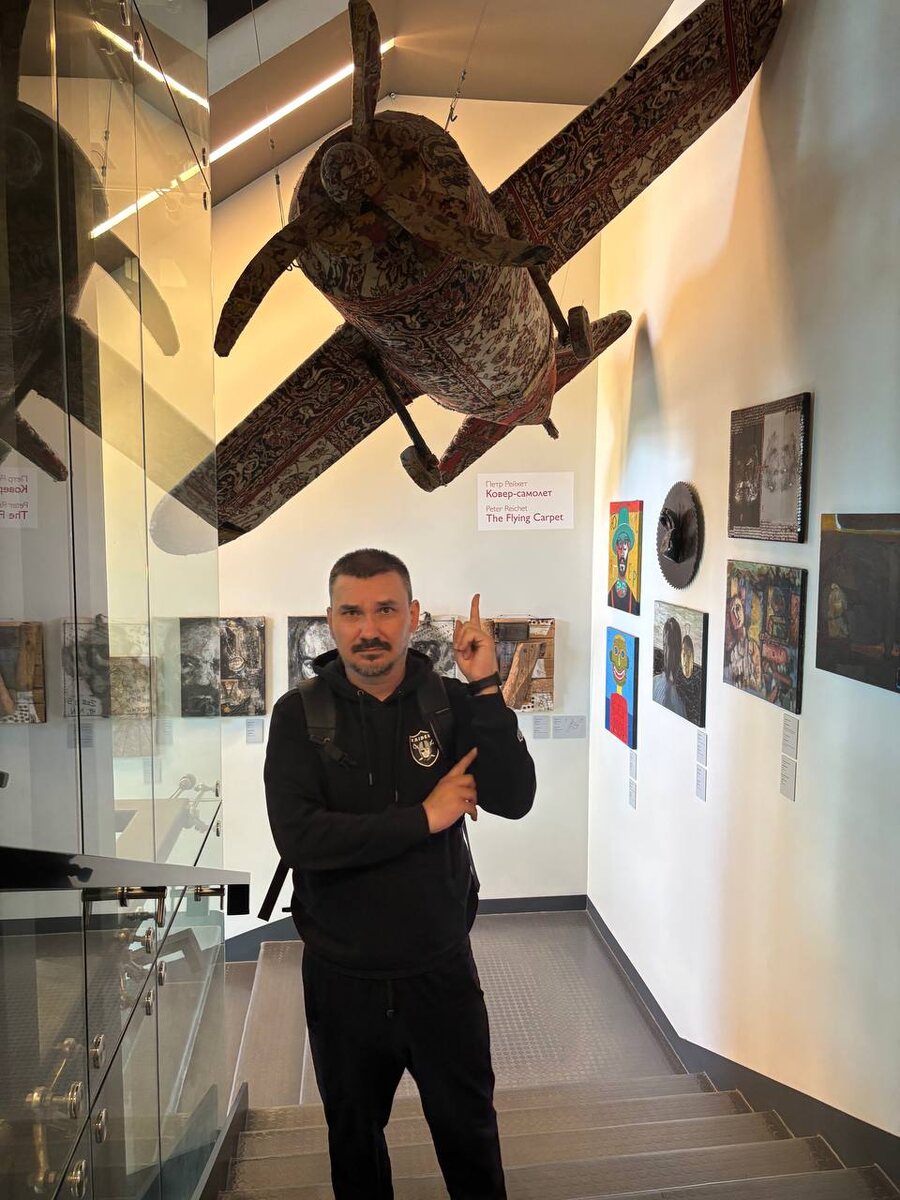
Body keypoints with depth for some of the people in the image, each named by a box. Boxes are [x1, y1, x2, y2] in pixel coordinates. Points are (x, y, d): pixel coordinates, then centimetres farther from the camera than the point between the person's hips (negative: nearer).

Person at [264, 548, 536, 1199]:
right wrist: (425, 817, -23)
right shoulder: (301, 713, -12)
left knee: (470, 1132, 22)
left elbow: (514, 800, -18)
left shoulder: (450, 701, -8)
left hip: (441, 969, 1)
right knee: (354, 1135, 25)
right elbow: (297, 836, -24)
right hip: (342, 975, 0)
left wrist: (486, 688, -27)